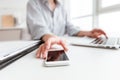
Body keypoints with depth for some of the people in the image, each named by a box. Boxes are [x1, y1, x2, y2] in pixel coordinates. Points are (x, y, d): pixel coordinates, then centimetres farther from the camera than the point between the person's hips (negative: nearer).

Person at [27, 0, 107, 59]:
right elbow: (38, 27, -21)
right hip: (41, 46, -4)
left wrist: (88, 33, -10)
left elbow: (69, 28, 8)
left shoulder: (61, 8, 16)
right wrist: (49, 37, -44)